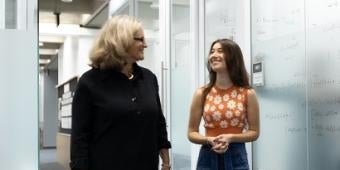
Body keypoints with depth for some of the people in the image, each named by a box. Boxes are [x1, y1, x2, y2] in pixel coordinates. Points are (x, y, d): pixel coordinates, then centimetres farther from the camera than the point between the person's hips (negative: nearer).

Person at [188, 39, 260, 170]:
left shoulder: (248, 94, -3)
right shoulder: (201, 94, -2)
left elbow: (254, 132, 2)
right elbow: (192, 133, 3)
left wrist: (230, 138, -14)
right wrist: (209, 140, -15)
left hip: (236, 158, 0)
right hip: (208, 158, 1)